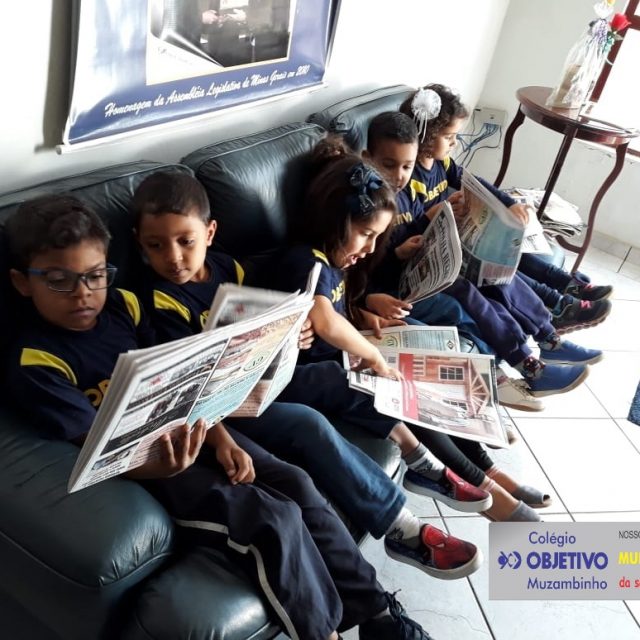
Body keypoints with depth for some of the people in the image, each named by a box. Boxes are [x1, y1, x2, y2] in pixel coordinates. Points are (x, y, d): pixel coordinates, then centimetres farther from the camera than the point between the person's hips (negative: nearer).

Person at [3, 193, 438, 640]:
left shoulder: (123, 306, 4)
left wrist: (222, 440, -8)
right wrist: (166, 465, -37)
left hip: (188, 434, 6)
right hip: (142, 468, -5)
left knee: (298, 485, -10)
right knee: (277, 520, -20)